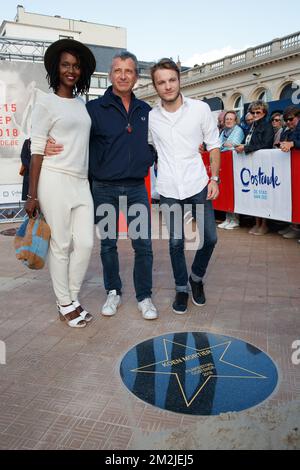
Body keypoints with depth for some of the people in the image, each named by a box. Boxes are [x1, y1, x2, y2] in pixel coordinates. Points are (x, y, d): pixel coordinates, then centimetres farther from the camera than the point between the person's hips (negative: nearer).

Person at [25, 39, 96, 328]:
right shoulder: (46, 103, -2)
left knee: (85, 243, 3)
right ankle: (64, 304, 16)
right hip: (55, 181, -6)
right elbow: (37, 151, -6)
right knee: (61, 245, 0)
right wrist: (32, 195, -9)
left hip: (81, 182, 6)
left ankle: (72, 298, 21)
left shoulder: (81, 103, 16)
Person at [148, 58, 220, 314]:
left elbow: (214, 145, 4)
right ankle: (181, 287, 24)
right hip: (168, 189, 1)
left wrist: (214, 178, -2)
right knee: (176, 242, 5)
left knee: (210, 237, 0)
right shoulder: (151, 117, 1)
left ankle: (197, 277, 28)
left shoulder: (200, 109, -2)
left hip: (198, 184, 0)